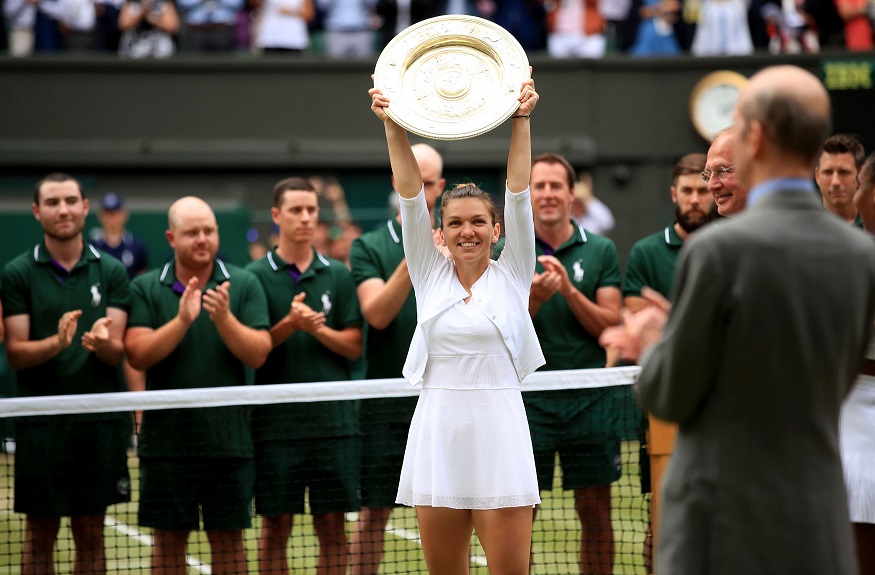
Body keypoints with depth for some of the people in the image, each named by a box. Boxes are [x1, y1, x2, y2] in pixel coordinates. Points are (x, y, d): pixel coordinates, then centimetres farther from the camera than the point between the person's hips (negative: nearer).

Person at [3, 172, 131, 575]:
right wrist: (57, 342, -24)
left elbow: (117, 352, -1)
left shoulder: (111, 272, 6)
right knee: (40, 535, 3)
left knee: (90, 534, 8)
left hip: (100, 420, 2)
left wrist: (102, 343, -24)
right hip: (41, 421, -2)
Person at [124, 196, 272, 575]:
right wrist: (182, 319, -22)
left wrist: (224, 319, -22)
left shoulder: (243, 285, 2)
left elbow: (258, 354, -6)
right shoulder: (145, 288, 2)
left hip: (228, 439, 0)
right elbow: (138, 355, -10)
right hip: (167, 439, 0)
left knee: (228, 540, 6)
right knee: (168, 540, 6)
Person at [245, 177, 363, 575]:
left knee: (332, 525, 4)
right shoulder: (256, 276, 2)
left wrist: (317, 328, -13)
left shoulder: (338, 275, 7)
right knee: (276, 525, 3)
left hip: (333, 419, 2)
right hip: (276, 420, -2)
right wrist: (289, 324, -17)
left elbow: (354, 346, 3)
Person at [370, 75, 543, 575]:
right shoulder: (431, 275, 10)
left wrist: (522, 120, -8)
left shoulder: (511, 275, 6)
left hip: (499, 434, -2)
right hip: (437, 434, 2)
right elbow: (411, 194, 3)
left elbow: (519, 193, -2)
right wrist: (394, 126, -5)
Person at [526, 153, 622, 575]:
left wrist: (569, 290, -16)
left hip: (589, 397, 1)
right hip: (528, 394, -1)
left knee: (596, 513, 6)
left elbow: (610, 324, -2)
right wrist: (534, 298, -21)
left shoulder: (601, 251, 5)